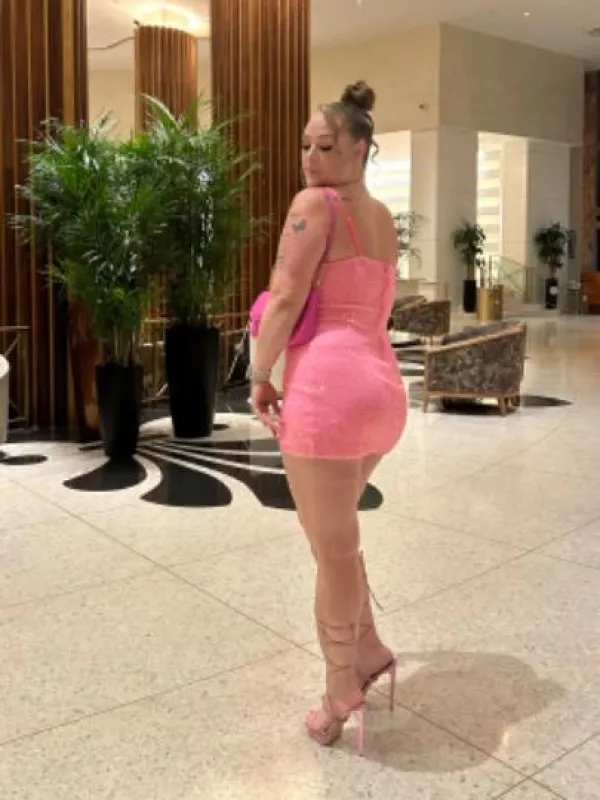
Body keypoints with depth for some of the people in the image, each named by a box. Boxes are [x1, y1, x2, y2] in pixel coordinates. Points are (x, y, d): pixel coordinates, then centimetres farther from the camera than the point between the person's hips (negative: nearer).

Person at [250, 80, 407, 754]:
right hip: (379, 384, 9)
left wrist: (259, 376, -2)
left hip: (326, 386, -9)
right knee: (335, 533, 26)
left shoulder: (316, 203, -6)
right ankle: (367, 649, 34)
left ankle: (342, 692, 20)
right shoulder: (383, 219, 20)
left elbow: (286, 296, -12)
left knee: (332, 547, 4)